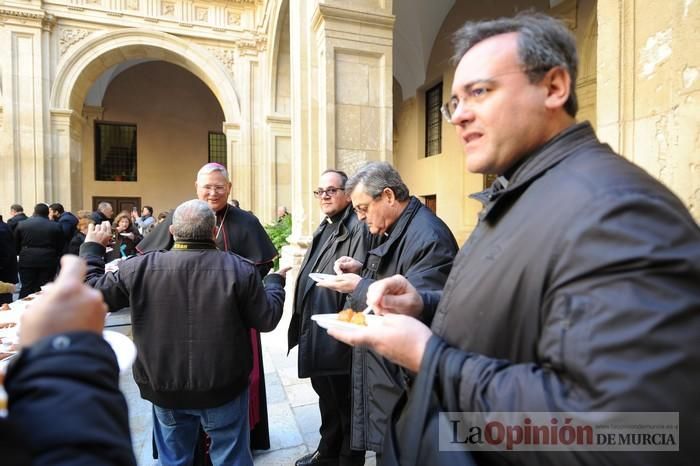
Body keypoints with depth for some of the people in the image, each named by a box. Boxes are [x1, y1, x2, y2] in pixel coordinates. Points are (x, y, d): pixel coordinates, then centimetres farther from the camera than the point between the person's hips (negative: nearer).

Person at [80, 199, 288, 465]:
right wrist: (275, 282, 7)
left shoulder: (139, 268, -12)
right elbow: (267, 320, -10)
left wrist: (91, 248, 15)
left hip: (164, 387, 3)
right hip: (224, 387, -2)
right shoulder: (240, 269, -17)